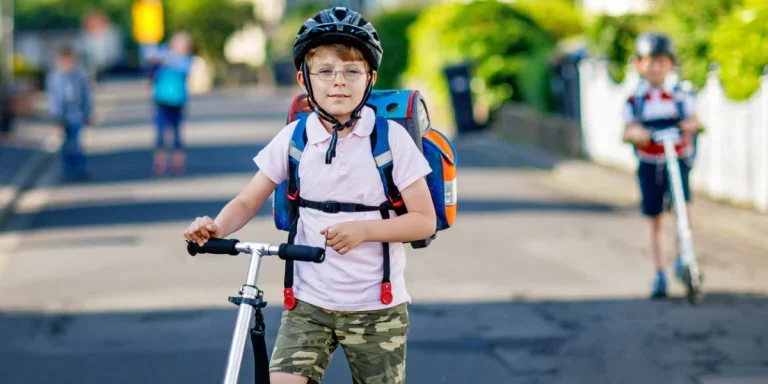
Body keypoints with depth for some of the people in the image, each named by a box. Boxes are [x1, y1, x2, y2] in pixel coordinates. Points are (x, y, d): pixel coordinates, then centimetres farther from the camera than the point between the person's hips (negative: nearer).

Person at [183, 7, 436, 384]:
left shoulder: (390, 137, -7)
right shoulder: (294, 138, -1)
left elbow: (425, 221, -6)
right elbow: (247, 201, 4)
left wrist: (364, 229, -22)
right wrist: (216, 228, -18)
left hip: (376, 309, -1)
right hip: (308, 304, 1)